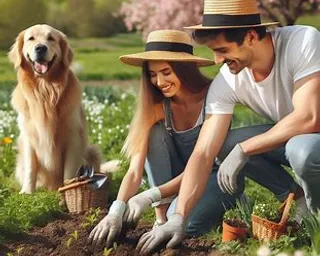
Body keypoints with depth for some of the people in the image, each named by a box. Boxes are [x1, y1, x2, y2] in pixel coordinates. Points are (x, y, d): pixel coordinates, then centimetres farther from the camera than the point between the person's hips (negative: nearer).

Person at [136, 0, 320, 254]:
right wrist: (178, 217, -29)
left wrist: (243, 150, -28)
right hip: (287, 137, 5)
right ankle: (299, 197, 1)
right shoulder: (226, 83, -15)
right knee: (225, 144, -16)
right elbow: (203, 154, -18)